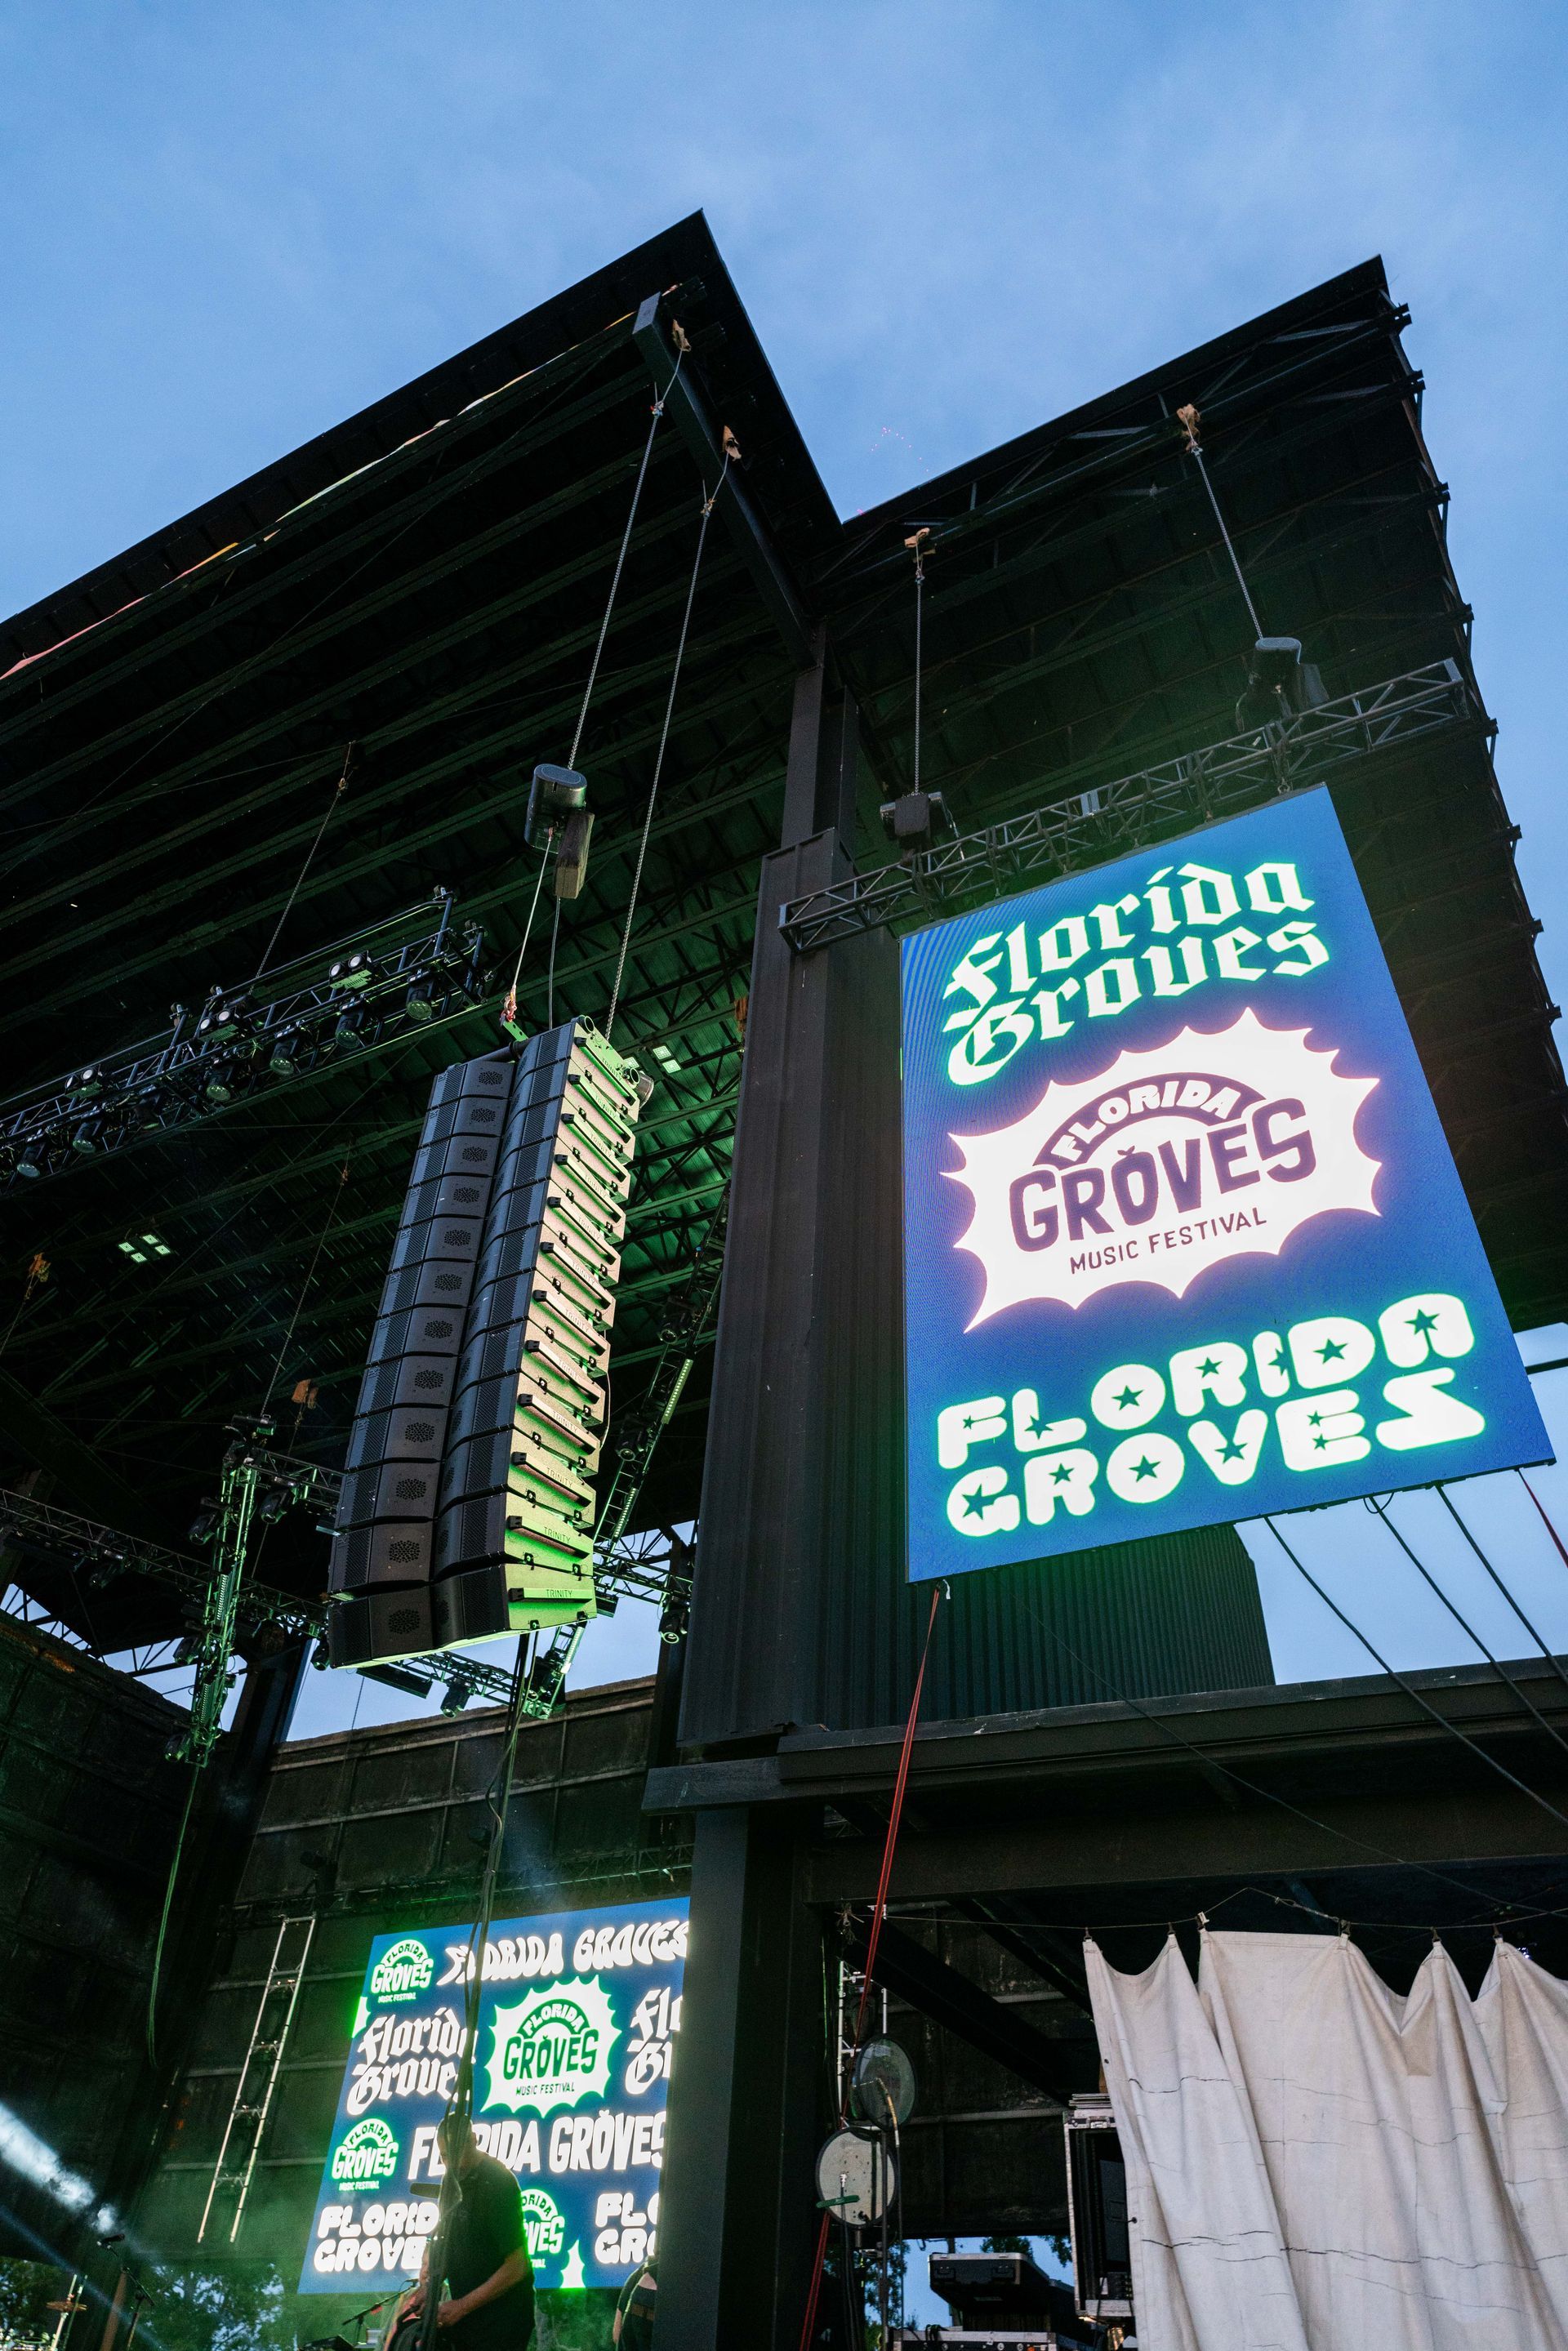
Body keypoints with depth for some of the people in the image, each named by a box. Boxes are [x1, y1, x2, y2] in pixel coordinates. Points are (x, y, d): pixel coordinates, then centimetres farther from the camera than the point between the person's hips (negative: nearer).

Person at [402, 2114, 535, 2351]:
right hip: (465, 2315, 8)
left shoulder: (497, 2184, -23)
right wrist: (431, 2285, -2)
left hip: (500, 2322, -8)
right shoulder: (457, 2180, 4)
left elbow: (516, 2267, -23)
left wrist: (461, 2306, -20)